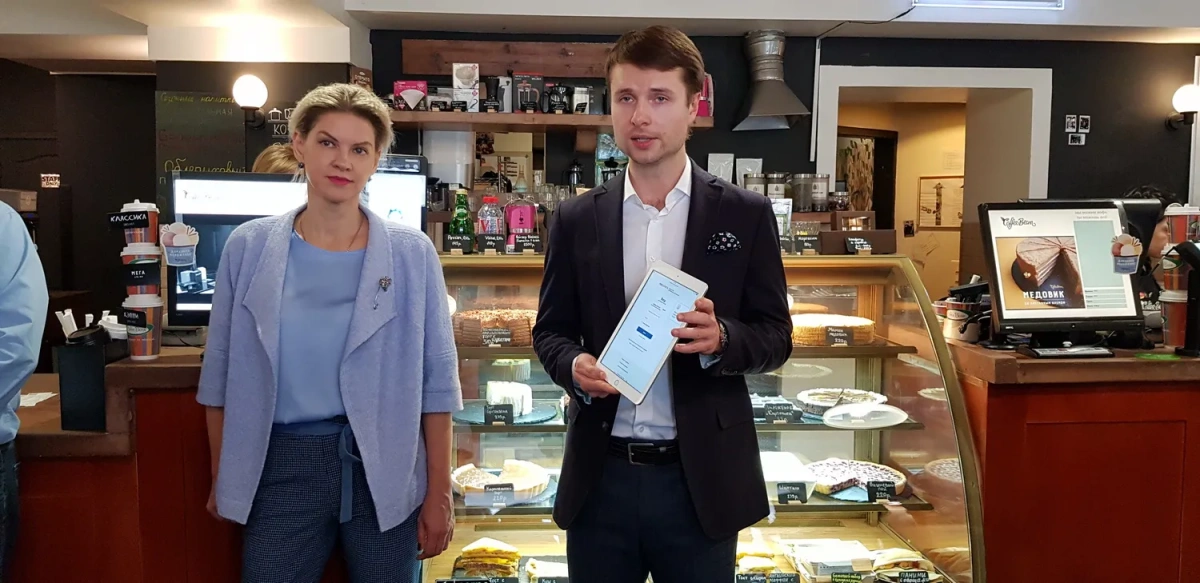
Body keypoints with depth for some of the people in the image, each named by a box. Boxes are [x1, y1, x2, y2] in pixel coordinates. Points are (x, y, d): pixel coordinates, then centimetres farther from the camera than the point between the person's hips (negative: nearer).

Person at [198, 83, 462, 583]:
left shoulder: (412, 254, -4)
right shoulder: (249, 247, -1)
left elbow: (436, 380, -2)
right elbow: (222, 375, 6)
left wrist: (439, 493, -2)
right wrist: (223, 480, 9)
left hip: (384, 469, 0)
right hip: (282, 467, 1)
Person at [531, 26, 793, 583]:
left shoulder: (746, 214, -1)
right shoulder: (577, 218, 3)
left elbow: (776, 336, 1)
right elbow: (550, 329, 8)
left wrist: (721, 339, -20)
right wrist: (574, 365, -13)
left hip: (701, 480, -1)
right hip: (601, 478, 2)